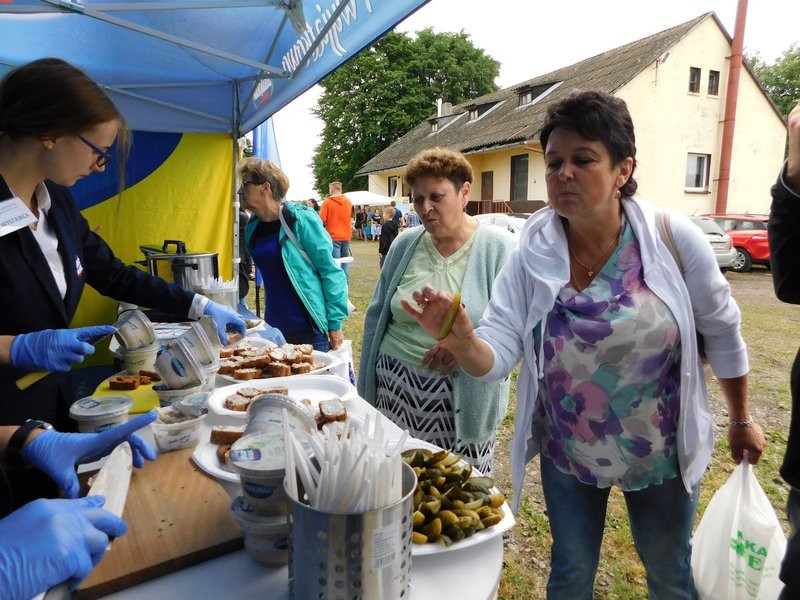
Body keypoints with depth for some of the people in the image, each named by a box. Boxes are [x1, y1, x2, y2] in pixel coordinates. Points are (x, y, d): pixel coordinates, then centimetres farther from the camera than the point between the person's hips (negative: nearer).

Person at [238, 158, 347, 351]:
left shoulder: (300, 219, -12)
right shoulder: (252, 227, 6)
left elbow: (331, 271, -12)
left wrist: (335, 323, -14)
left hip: (310, 328, -6)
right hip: (274, 328, 6)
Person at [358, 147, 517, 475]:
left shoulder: (500, 248, -5)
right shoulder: (404, 245, 7)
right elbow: (376, 316, 13)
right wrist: (367, 384, 14)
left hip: (464, 397, -3)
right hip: (395, 387, 3)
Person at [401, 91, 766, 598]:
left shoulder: (674, 238, -18)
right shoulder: (531, 255, -16)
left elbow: (721, 332, -4)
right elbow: (496, 355, -20)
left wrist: (742, 419, 5)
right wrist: (460, 339, -42)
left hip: (662, 453, 0)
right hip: (567, 454, 1)